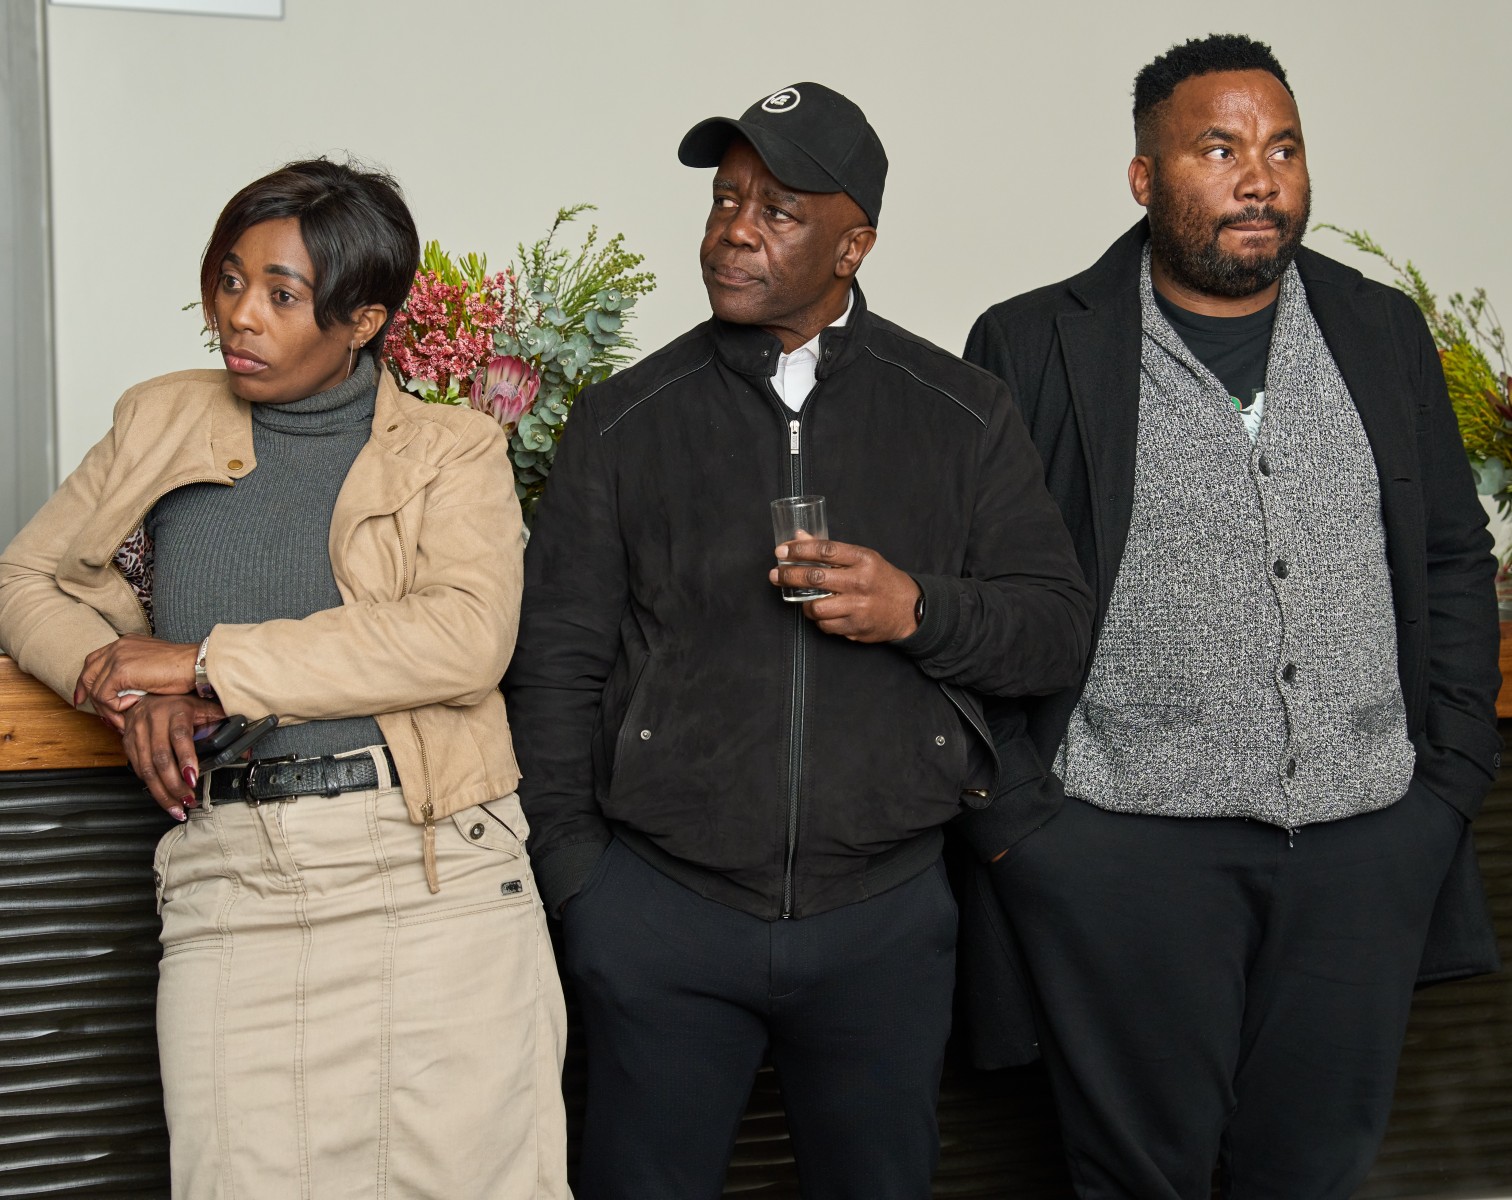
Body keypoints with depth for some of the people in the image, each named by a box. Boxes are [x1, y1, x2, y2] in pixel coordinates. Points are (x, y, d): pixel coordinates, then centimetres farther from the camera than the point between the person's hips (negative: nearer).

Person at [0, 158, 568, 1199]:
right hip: (228, 884, 2)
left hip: (437, 876, -2)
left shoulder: (454, 451, 5)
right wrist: (127, 688, -2)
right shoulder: (162, 423, 15)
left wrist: (206, 662, -11)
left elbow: (466, 638, -12)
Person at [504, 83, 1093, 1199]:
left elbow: (1060, 626, 3)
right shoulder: (626, 418, 1)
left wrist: (918, 611, -16)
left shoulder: (963, 415, 1)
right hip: (659, 908, 0)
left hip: (887, 911, 1)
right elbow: (556, 663, 3)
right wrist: (576, 875, 0)